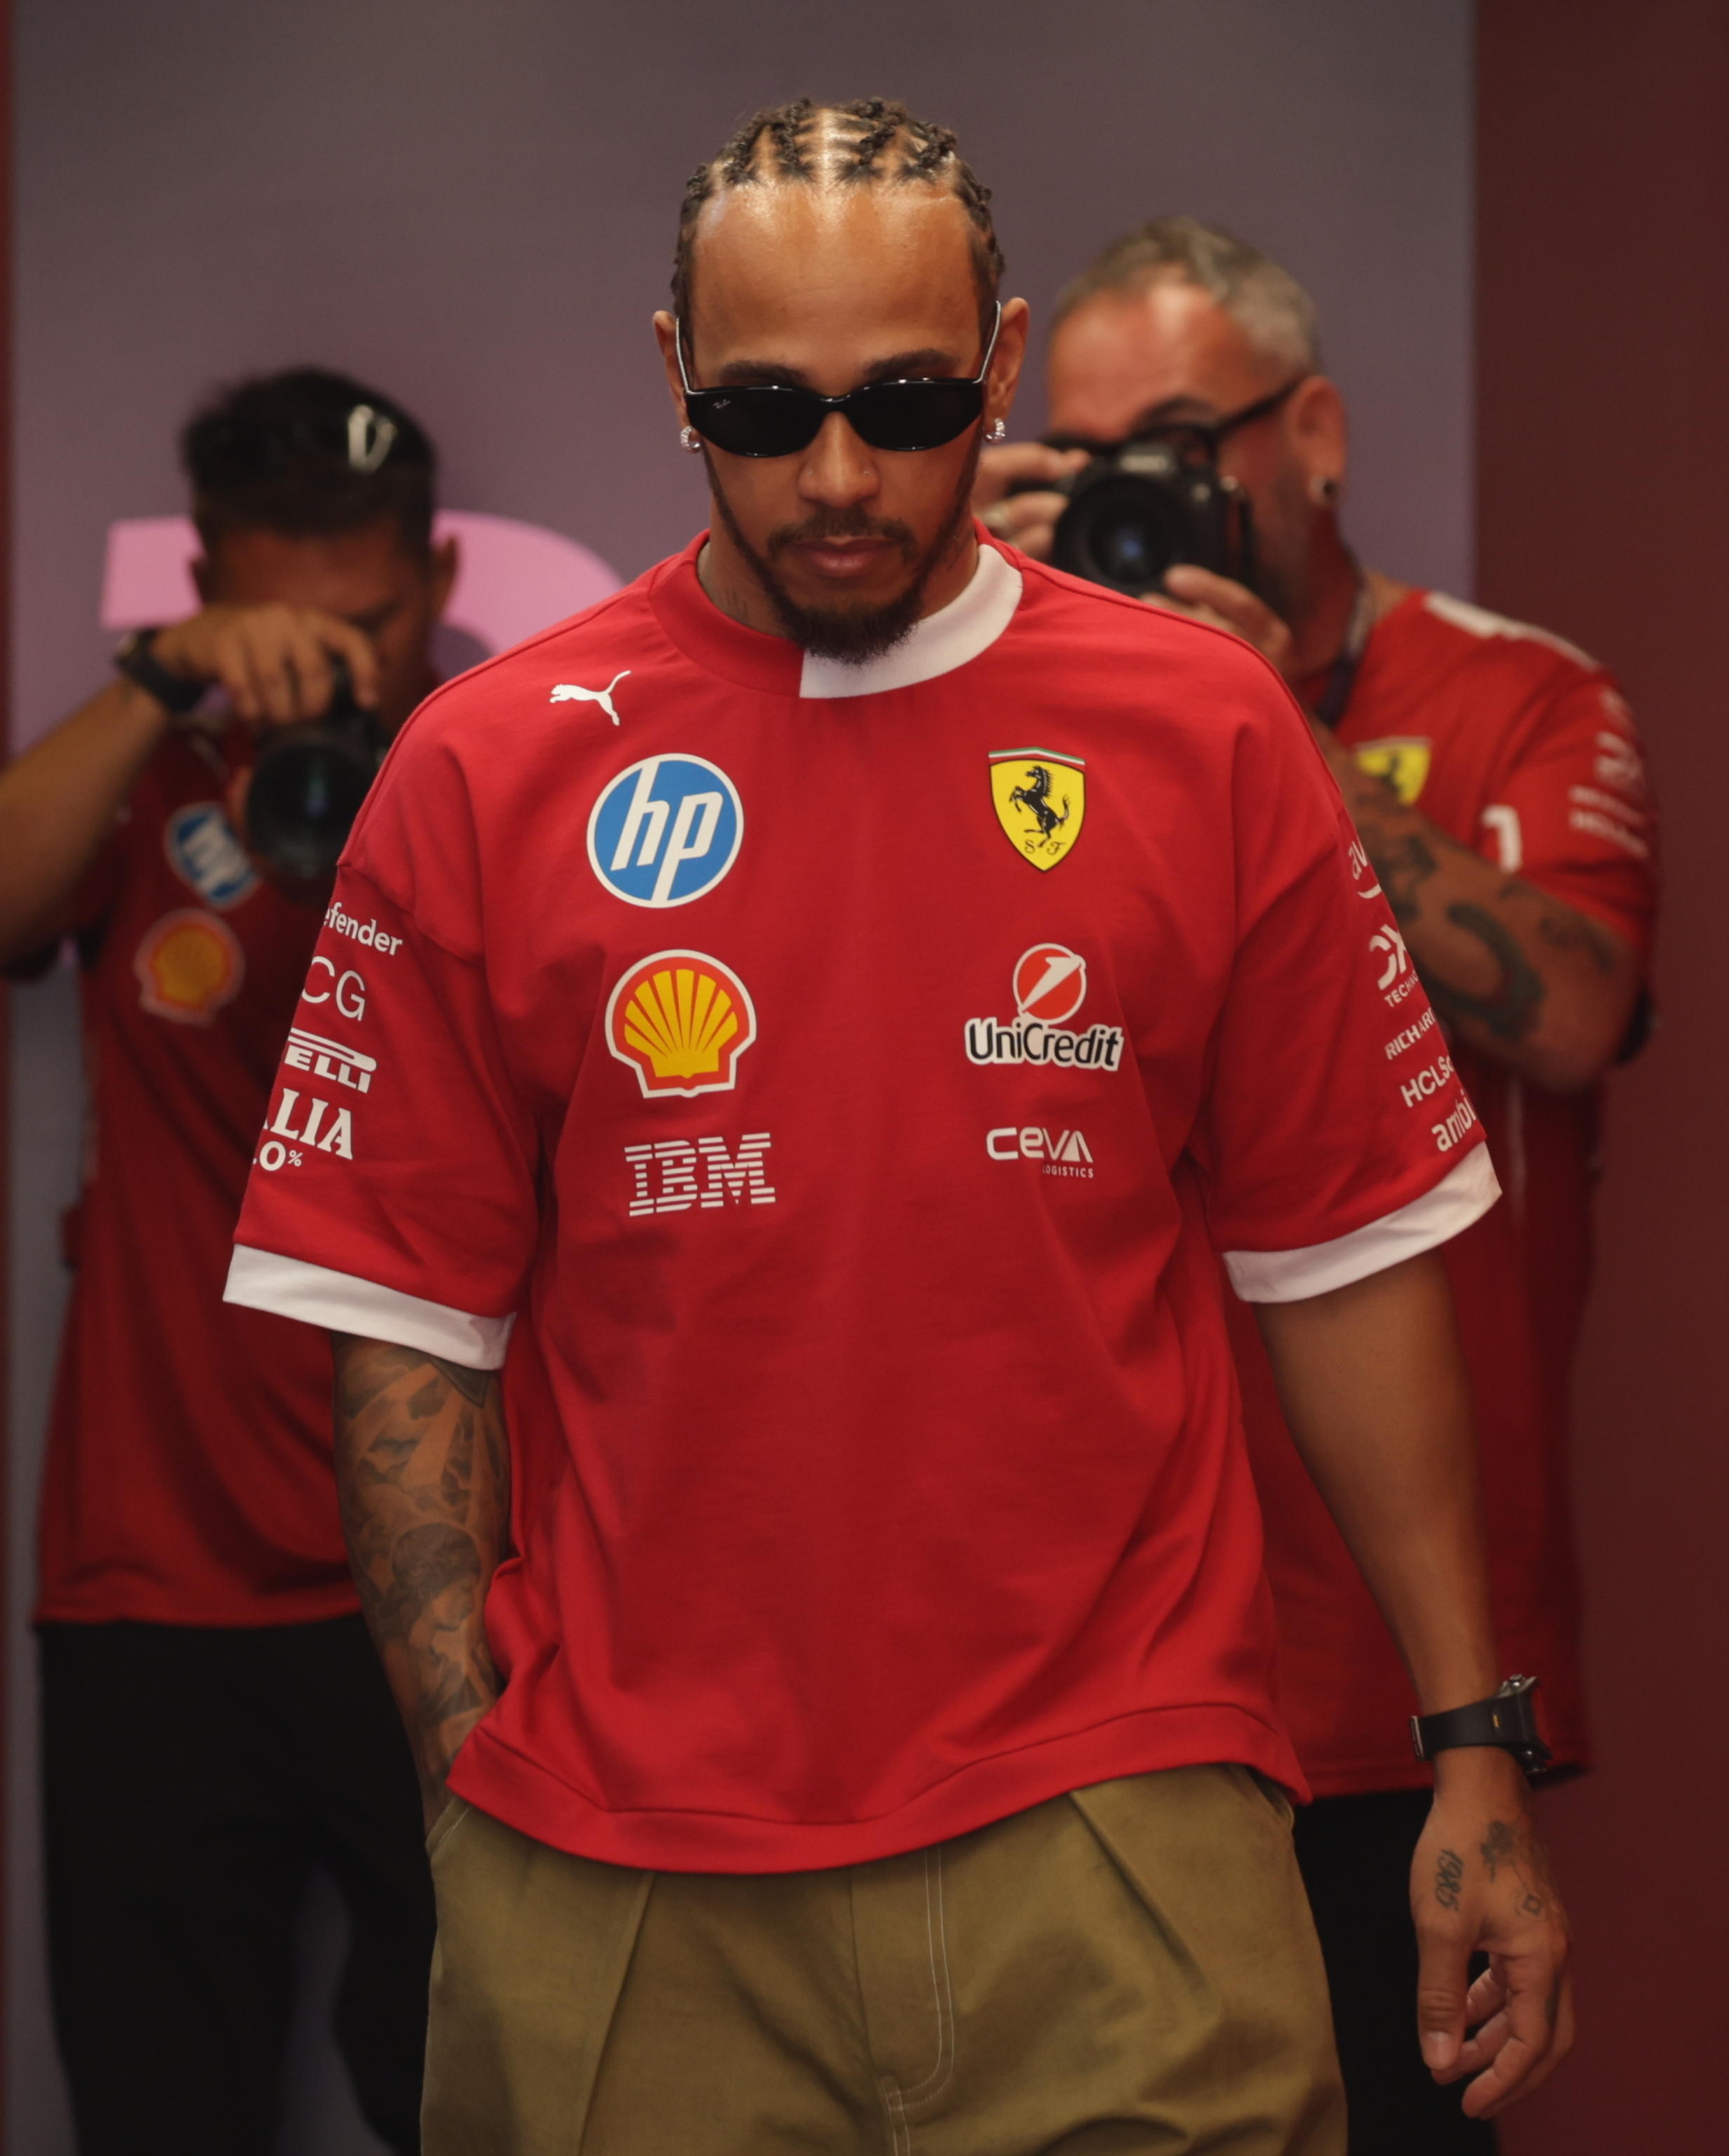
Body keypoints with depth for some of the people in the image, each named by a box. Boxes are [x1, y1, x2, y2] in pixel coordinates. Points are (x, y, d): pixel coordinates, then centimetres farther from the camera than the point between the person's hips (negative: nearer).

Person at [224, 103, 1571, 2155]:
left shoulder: (1207, 735, 3)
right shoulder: (488, 770, 1)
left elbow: (1347, 1263, 5)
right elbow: (410, 1330, 2)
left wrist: (1474, 1752, 4)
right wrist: (473, 1785, -4)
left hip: (1116, 1833, 0)